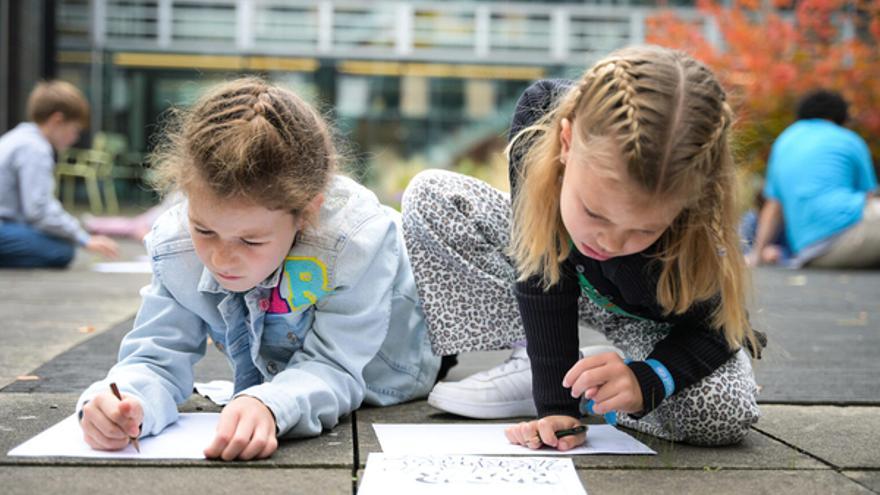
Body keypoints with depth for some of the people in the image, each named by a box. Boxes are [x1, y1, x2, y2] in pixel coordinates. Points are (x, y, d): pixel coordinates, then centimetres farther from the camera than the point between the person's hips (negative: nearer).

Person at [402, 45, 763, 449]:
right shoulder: (540, 117, -38)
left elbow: (716, 329, -22)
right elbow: (541, 276, -32)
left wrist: (646, 381, -43)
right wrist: (554, 403, -37)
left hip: (655, 319, -2)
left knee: (725, 415, -32)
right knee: (430, 196, -16)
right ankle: (535, 365, -14)